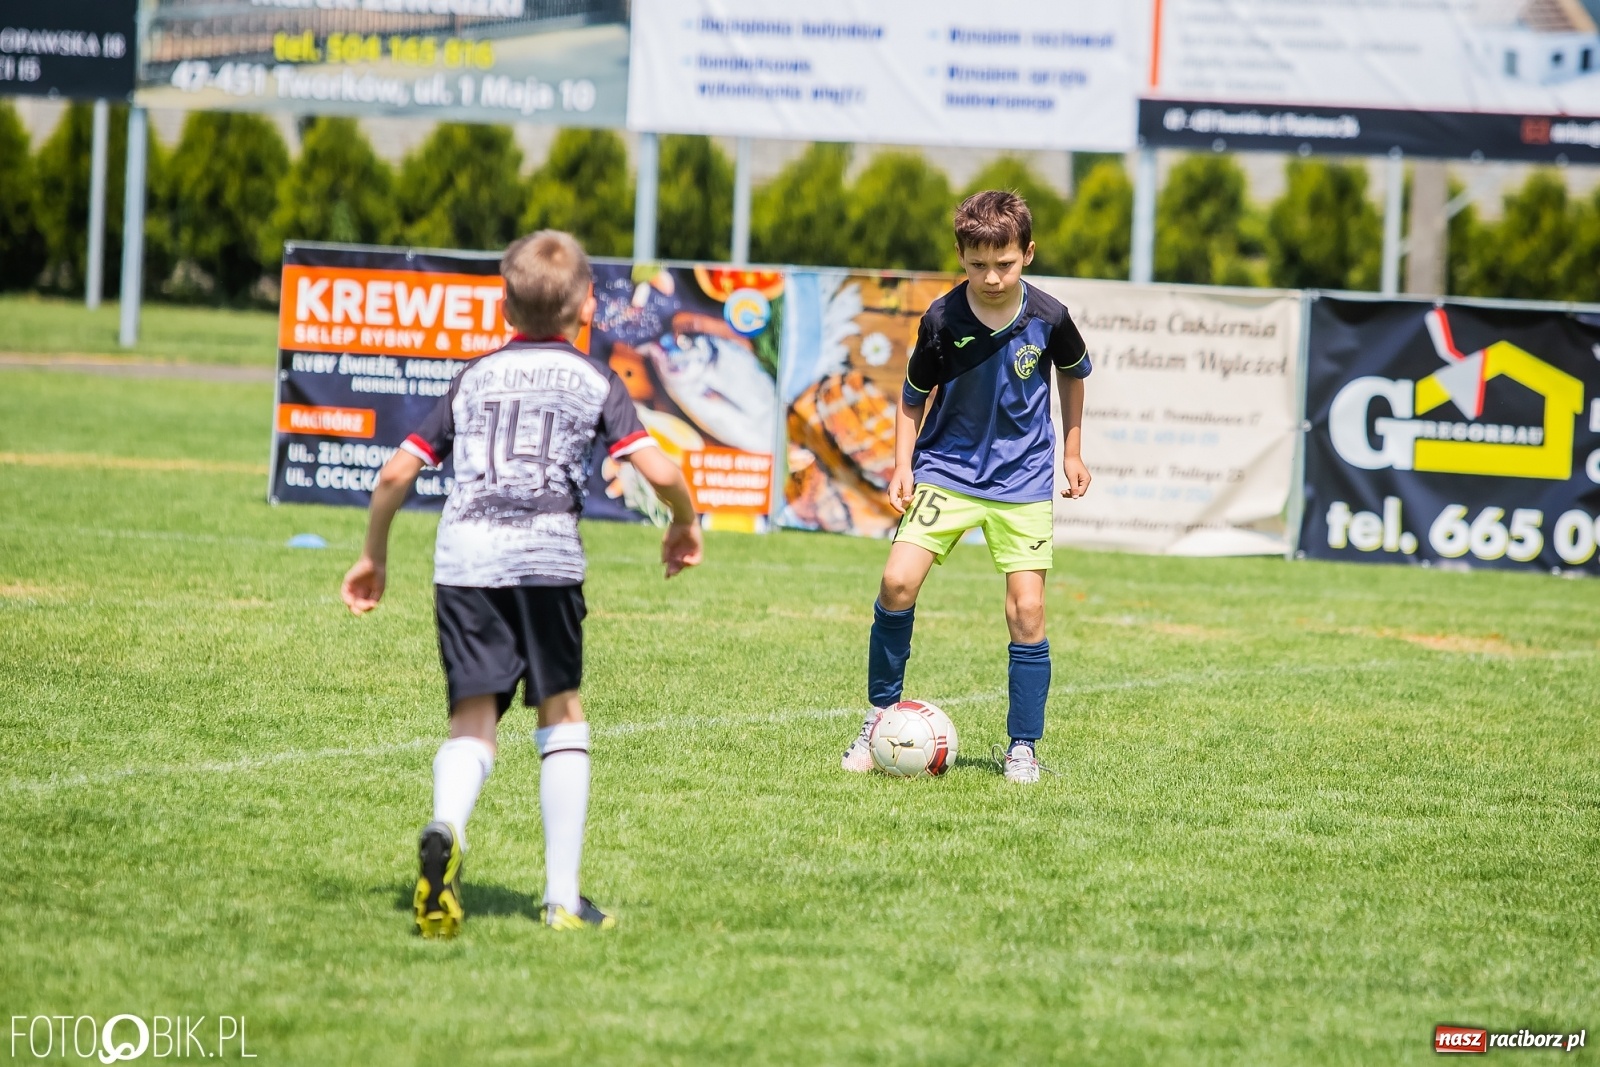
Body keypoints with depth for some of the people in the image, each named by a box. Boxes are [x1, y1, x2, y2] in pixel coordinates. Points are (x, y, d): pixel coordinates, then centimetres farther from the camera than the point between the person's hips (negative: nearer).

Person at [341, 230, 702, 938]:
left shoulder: (474, 377, 21)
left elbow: (396, 473, 18)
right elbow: (659, 473, 1)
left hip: (462, 558, 2)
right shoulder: (595, 381, 13)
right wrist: (685, 522, 22)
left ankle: (445, 828, -33)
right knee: (561, 715, 14)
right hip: (546, 555, -1)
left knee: (473, 720, 1)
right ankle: (563, 897, 11)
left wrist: (373, 555, 31)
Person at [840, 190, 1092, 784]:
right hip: (947, 469, 0)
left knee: (1027, 611, -6)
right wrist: (902, 465, -9)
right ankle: (880, 714, 2)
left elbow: (1072, 372, 12)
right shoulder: (943, 319, -13)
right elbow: (914, 398, 2)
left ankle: (1023, 749, 6)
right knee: (898, 583, -16)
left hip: (1023, 479, 0)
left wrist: (1072, 451, 17)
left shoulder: (1047, 318, -12)